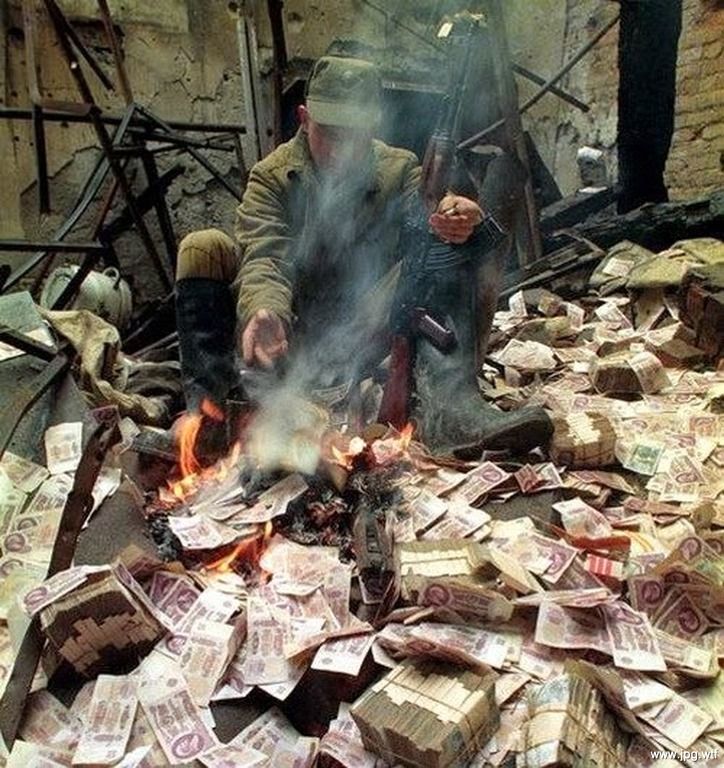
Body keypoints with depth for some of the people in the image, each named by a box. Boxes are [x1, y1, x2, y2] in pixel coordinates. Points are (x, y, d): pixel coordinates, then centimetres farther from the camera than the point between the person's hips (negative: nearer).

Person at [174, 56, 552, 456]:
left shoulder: (399, 171, 6)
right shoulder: (271, 176, -1)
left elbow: (428, 212, -13)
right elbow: (265, 258, -17)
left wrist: (458, 223, -39)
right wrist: (264, 311, -40)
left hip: (361, 344, 0)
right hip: (289, 339, 0)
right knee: (204, 248, -17)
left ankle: (447, 406, -36)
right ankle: (205, 403, -22)